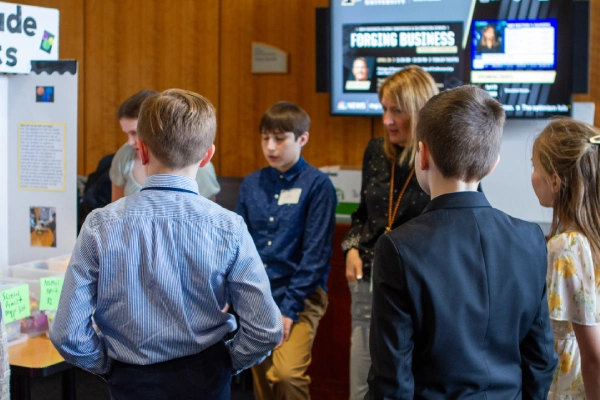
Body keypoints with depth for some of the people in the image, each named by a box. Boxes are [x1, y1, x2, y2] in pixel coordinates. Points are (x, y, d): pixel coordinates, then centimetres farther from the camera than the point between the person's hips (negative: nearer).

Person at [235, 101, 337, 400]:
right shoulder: (251, 184, 6)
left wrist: (288, 308, -14)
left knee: (287, 373, -22)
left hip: (300, 296, -5)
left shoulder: (317, 184, -8)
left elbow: (316, 253, -10)